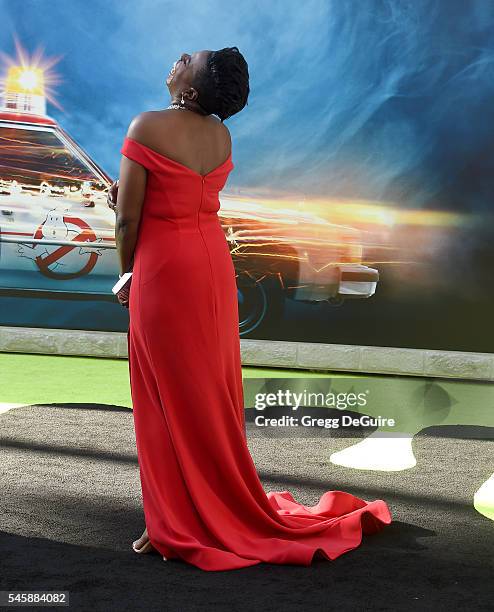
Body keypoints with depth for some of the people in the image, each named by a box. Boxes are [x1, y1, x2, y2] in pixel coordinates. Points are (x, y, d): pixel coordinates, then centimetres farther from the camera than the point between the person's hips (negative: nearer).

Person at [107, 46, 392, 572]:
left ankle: (178, 528, 12)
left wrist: (126, 277, 2)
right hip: (213, 265, 7)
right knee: (212, 393, 16)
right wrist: (129, 193, 3)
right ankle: (225, 507, 29)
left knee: (168, 398, 3)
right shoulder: (221, 135, 4)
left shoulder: (147, 126, -15)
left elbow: (128, 217, -12)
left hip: (164, 269, -6)